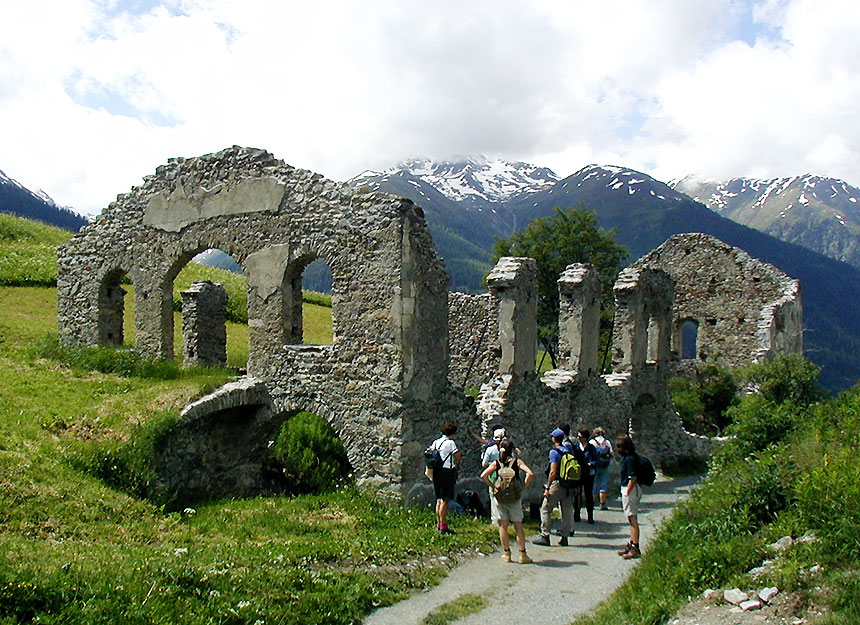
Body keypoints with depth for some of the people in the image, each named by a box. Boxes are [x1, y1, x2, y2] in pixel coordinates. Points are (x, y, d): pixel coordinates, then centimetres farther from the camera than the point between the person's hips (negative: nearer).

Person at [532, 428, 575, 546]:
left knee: (545, 509, 2)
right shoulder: (568, 451, 9)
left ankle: (545, 536, 1)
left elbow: (553, 472, -17)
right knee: (567, 511, 9)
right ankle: (564, 537, 12)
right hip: (568, 486, 7)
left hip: (556, 484, -7)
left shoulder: (554, 452, -11)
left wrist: (547, 488, -14)